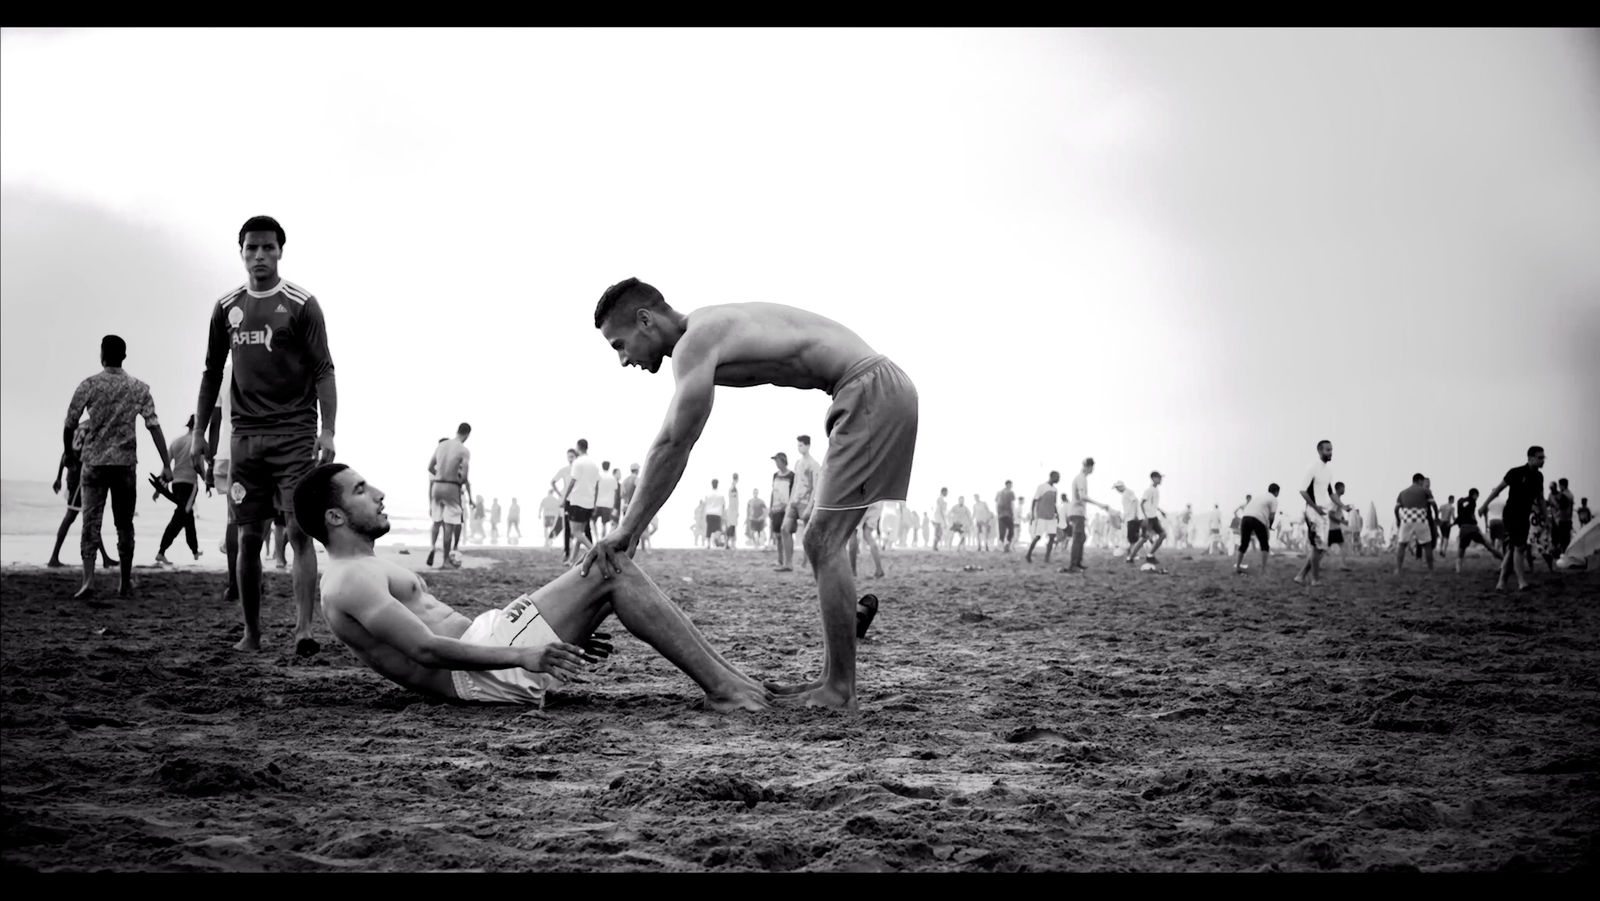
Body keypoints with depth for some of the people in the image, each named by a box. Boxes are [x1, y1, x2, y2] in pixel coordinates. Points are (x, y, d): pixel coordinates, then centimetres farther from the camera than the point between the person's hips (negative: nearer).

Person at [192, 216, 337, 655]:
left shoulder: (300, 304, -1)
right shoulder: (226, 308, 11)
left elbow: (323, 370, -4)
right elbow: (212, 373, 17)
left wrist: (328, 431, -13)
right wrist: (199, 433, 13)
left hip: (295, 434, -4)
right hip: (246, 434, 4)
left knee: (300, 532, -10)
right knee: (248, 537, 4)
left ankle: (304, 629, -14)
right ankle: (251, 632, 13)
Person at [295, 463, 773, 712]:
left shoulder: (367, 572, 26)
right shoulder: (352, 581, -9)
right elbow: (425, 648, -21)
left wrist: (569, 632, 21)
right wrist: (519, 655, -31)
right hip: (483, 675, -10)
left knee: (613, 568, 5)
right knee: (613, 571, -12)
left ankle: (724, 674, -1)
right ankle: (722, 688, -15)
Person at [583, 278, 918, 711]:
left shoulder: (695, 342, -12)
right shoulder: (711, 328, 18)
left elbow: (673, 446, -16)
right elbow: (675, 444, 21)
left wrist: (627, 530, -11)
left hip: (872, 392, -10)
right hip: (875, 390, 10)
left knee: (823, 542, -10)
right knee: (823, 542, 12)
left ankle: (840, 690, -8)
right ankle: (832, 680, 15)